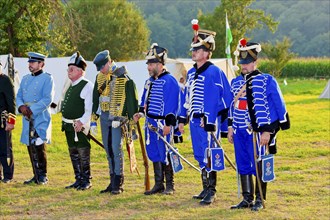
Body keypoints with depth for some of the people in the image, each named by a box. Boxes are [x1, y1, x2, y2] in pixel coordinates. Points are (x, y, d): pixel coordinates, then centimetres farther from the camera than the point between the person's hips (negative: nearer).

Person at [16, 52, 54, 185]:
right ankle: (36, 175, 15)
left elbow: (47, 99, -12)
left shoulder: (47, 78, -4)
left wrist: (32, 110, -17)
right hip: (27, 119, 6)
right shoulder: (25, 79, 16)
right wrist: (21, 106, -8)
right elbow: (18, 96, 14)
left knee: (39, 146, -10)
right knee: (30, 147, 7)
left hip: (41, 118, -6)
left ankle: (43, 176, -1)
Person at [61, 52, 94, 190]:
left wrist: (82, 122, -26)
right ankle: (78, 180, 22)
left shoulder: (87, 86, -12)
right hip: (69, 126, 9)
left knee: (83, 154, -3)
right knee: (73, 154, 14)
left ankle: (86, 181, 4)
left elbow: (89, 108, -19)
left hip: (80, 127, -9)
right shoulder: (71, 86, 17)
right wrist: (65, 123, 19)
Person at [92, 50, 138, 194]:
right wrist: (93, 120, 13)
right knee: (108, 149, 8)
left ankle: (118, 183, -9)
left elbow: (129, 99, -13)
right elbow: (95, 99, 17)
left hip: (118, 117, -7)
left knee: (116, 148, -12)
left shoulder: (122, 77, -10)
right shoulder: (100, 77, 12)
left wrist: (118, 118, -17)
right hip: (104, 116, 7)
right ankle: (113, 182, 15)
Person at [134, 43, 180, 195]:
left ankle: (169, 186, 6)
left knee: (165, 154, -4)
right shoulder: (151, 81, 15)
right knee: (153, 153, 12)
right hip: (151, 123, 9)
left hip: (163, 124, -9)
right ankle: (158, 185, 21)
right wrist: (140, 113, 10)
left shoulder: (169, 81, -13)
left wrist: (169, 124, -21)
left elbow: (172, 104, -17)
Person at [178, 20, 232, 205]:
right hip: (195, 120, 8)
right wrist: (182, 119, 15)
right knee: (200, 156, 13)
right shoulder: (191, 73, 14)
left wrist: (208, 121, -21)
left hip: (208, 121, -8)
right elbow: (187, 98, 18)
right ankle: (206, 189, 22)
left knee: (209, 156, -6)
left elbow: (213, 99, -17)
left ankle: (211, 192, -1)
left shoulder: (214, 72, -12)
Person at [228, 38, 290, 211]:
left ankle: (259, 200, 9)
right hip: (239, 132, 6)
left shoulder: (266, 81, -6)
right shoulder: (236, 82, 12)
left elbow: (278, 106, -7)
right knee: (243, 166, 9)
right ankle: (247, 199, 18)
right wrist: (231, 127, 12)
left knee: (259, 165, -1)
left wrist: (267, 131, -12)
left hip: (257, 131, -6)